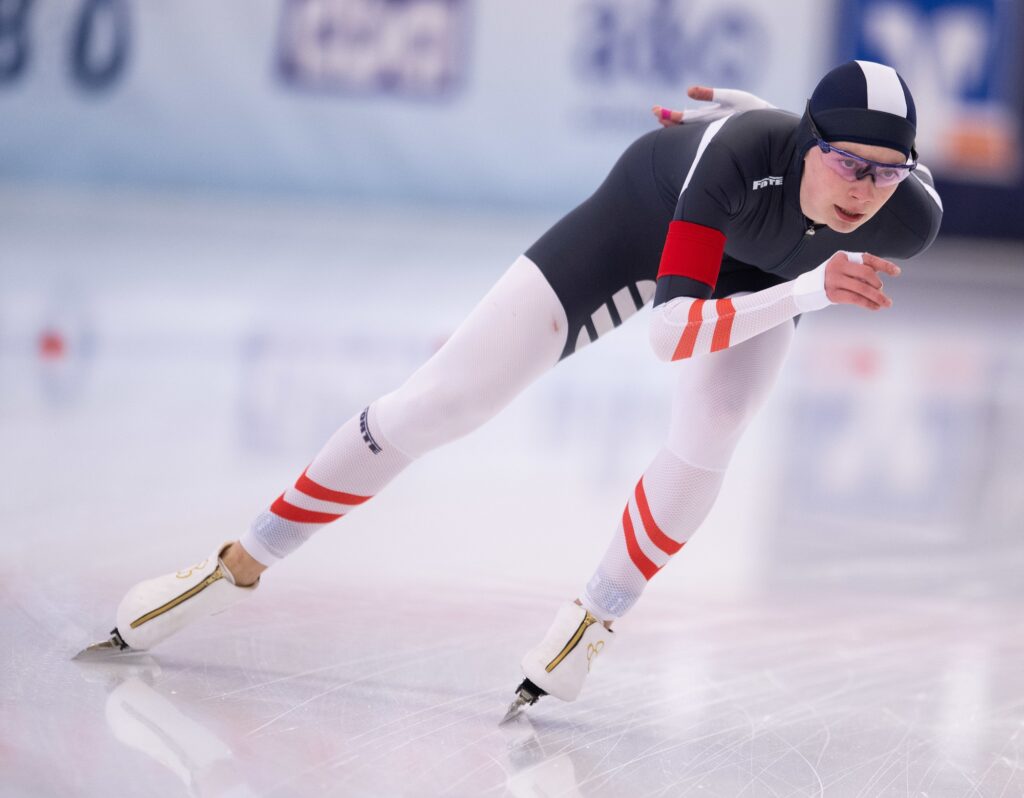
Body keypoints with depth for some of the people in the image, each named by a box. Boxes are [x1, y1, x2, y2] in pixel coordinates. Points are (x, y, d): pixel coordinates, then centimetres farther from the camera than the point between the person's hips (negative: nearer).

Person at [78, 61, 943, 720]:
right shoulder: (737, 153, -43)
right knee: (444, 400, -5)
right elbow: (672, 331, -45)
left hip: (757, 265, 3)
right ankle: (243, 563, 8)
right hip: (647, 220, -3)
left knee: (702, 451, -25)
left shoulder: (910, 216, -33)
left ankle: (595, 618, 3)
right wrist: (810, 291, -55)